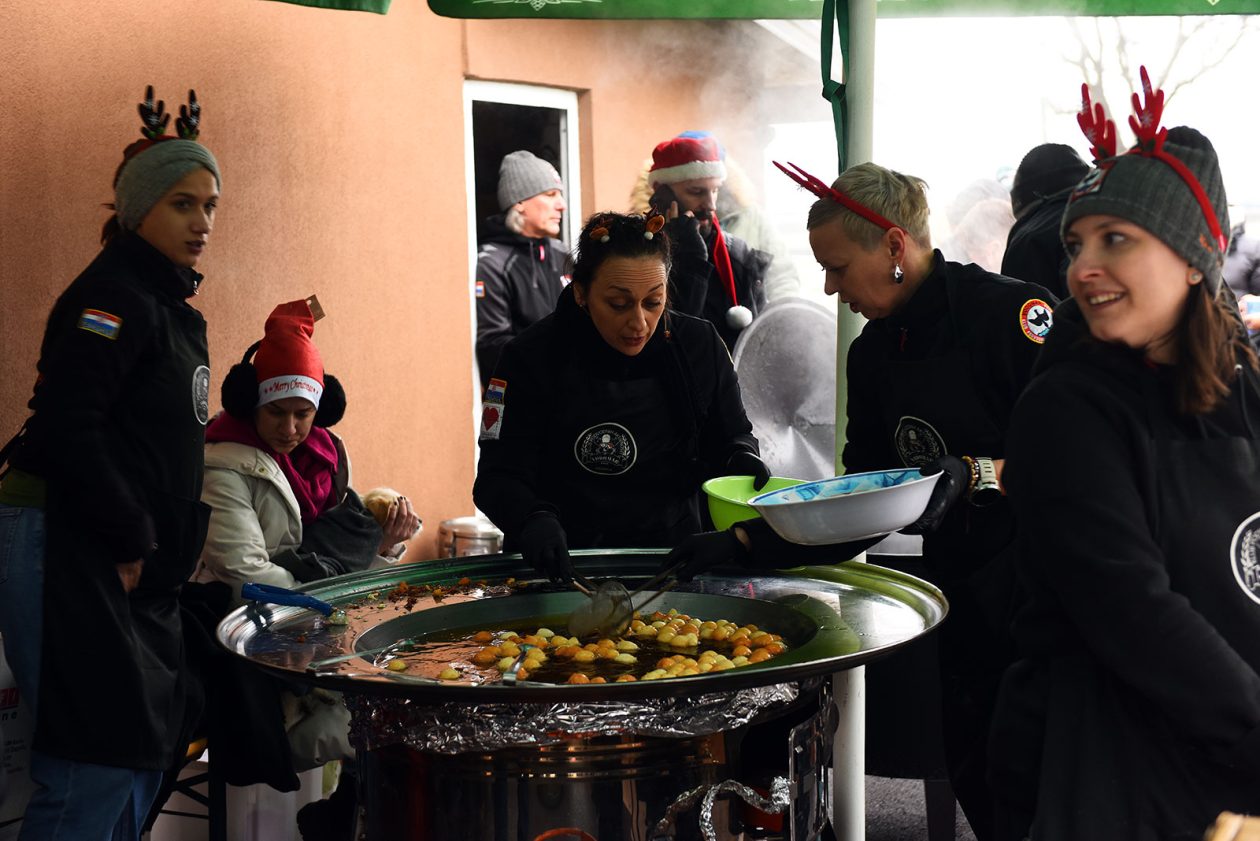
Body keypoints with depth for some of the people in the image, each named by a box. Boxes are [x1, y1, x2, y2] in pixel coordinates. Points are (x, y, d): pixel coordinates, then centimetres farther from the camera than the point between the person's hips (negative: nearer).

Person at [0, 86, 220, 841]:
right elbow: (67, 426, -22)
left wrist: (169, 541, 11)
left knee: (148, 751, 12)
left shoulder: (174, 308, 17)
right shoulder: (114, 296, -12)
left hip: (130, 562, 10)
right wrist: (134, 540, -15)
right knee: (100, 759, -10)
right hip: (66, 550, -10)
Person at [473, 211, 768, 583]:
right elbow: (497, 476, -7)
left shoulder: (700, 346, 3)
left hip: (673, 555, 1)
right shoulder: (532, 357, -6)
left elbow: (731, 436, 18)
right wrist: (533, 519, -28)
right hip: (564, 566, -1)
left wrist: (742, 458, -6)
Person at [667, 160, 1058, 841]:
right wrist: (743, 542, 3)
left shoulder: (1013, 311, -14)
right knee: (979, 784, 10)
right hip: (966, 600, 7)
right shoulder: (873, 354, 9)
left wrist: (977, 473, -28)